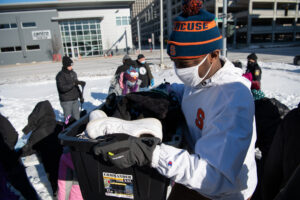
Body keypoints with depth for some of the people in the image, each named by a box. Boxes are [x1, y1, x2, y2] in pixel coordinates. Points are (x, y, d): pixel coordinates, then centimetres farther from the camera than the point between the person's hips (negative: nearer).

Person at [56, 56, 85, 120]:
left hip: (75, 100, 6)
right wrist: (74, 83, -28)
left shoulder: (73, 73, 10)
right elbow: (62, 88, -23)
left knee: (77, 117, 9)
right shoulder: (60, 75, -10)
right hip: (66, 101, -6)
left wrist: (81, 96, 18)